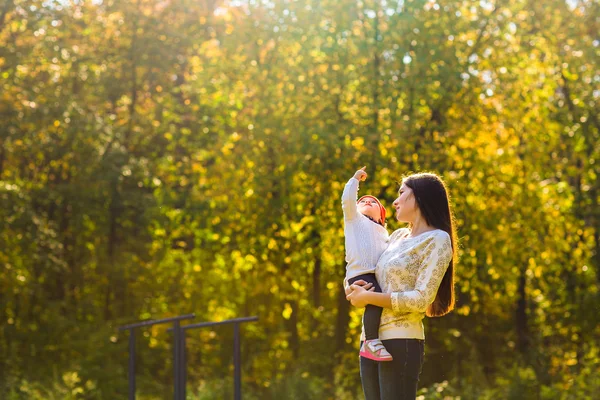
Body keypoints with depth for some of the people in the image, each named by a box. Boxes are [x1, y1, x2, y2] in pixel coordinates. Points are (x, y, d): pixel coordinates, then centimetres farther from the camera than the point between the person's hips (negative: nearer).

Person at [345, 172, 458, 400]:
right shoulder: (397, 236, 16)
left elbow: (421, 299, -14)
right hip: (370, 341, 8)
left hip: (401, 342, -7)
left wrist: (368, 298, -11)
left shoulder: (437, 240, -5)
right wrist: (355, 290, 1)